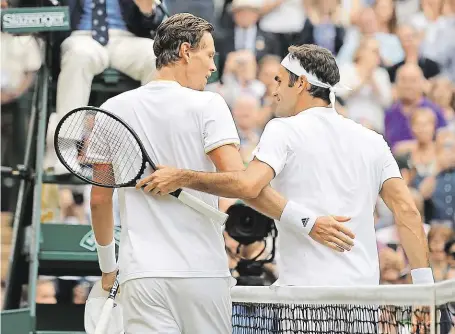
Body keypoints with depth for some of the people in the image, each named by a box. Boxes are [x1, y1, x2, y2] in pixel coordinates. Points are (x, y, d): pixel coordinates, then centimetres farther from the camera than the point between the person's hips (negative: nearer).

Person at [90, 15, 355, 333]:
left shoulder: (113, 110, 8)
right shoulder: (207, 105, -3)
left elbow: (100, 199, 11)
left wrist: (107, 265, 23)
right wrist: (307, 222, -13)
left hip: (143, 273, 2)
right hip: (204, 271, -2)